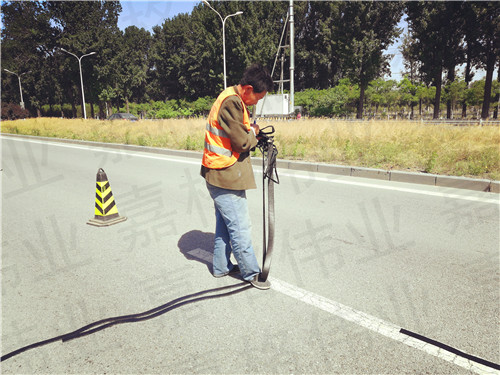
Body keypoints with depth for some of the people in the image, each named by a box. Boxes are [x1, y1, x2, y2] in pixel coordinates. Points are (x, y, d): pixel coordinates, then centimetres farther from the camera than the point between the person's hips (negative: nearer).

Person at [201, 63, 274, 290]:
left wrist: (250, 133, 0)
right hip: (226, 176, -11)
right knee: (240, 227, 0)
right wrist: (253, 134, -2)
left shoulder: (232, 99, 14)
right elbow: (242, 142, -21)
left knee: (225, 224, 19)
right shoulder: (231, 102, -20)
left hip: (219, 175, 11)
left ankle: (221, 267, 33)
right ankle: (251, 273, 15)